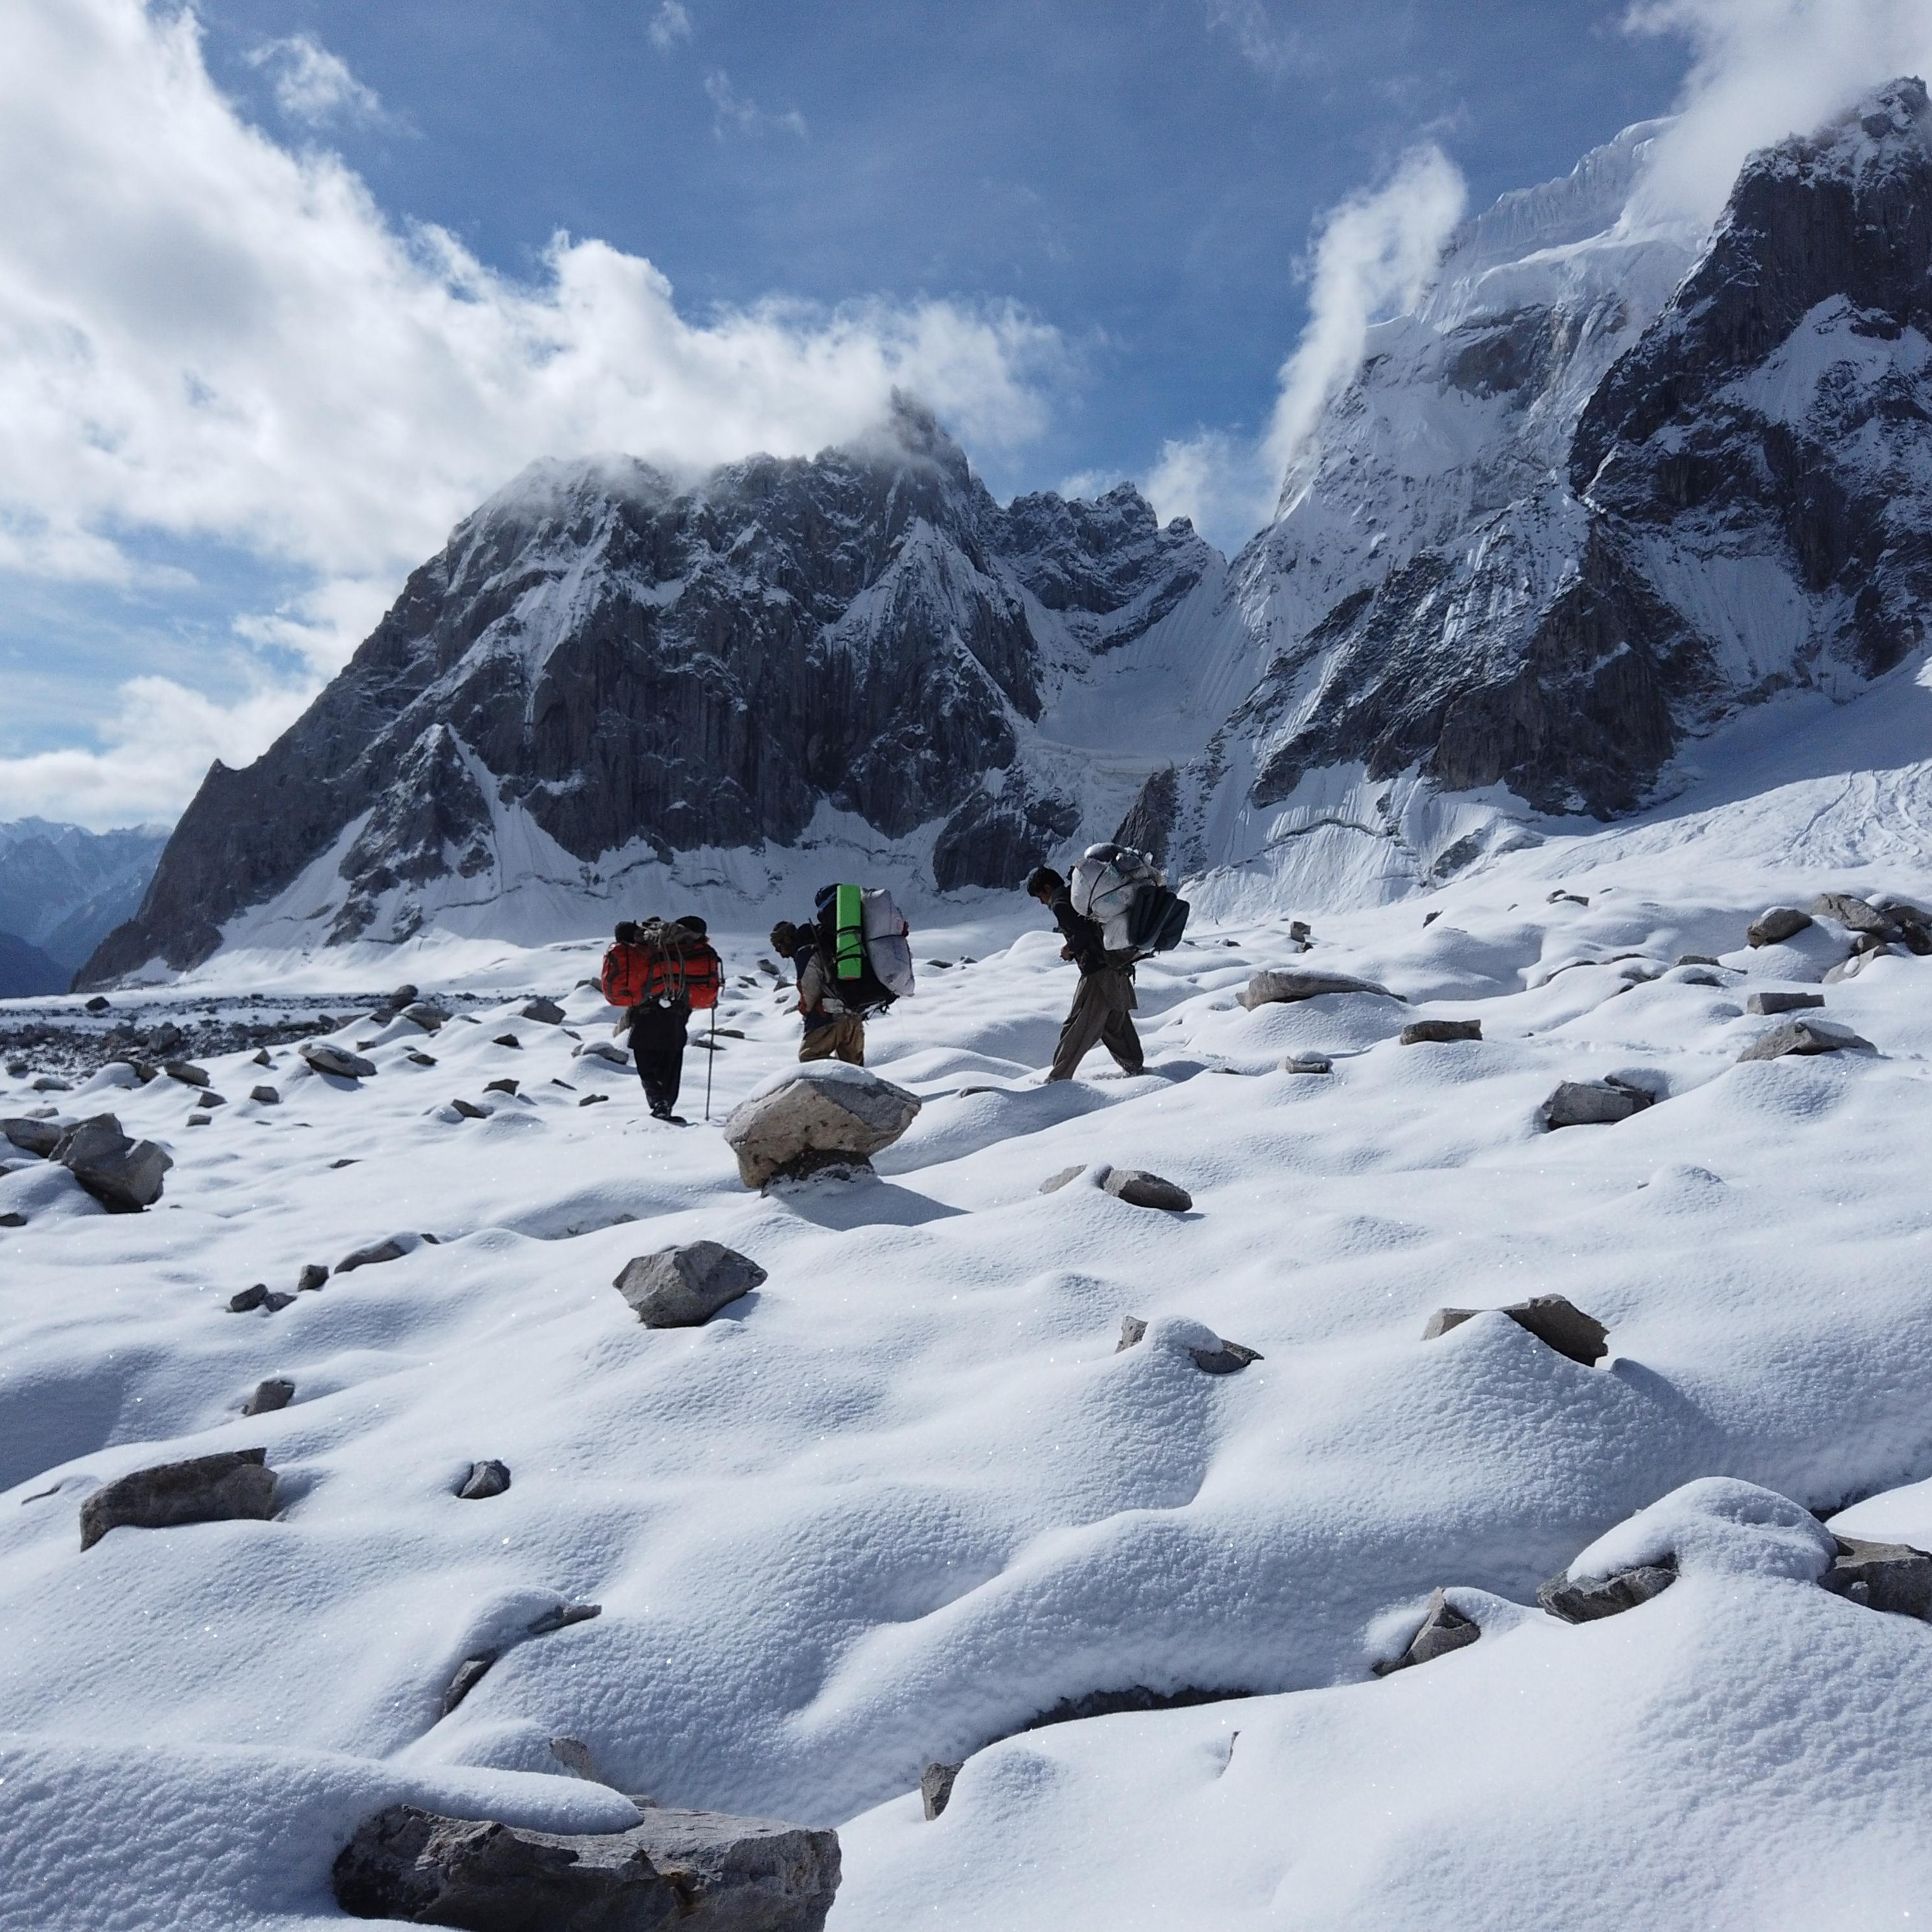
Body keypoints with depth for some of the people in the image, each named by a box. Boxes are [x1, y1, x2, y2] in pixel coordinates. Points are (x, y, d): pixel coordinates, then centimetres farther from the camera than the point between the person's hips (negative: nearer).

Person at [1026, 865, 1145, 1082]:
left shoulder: (1060, 905, -7)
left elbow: (1084, 932, -19)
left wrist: (1070, 948, -3)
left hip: (1097, 974, -8)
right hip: (1118, 969, 8)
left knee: (1078, 1029, -4)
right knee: (1116, 1025, 18)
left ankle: (1058, 1077, 0)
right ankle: (1135, 1067, 23)